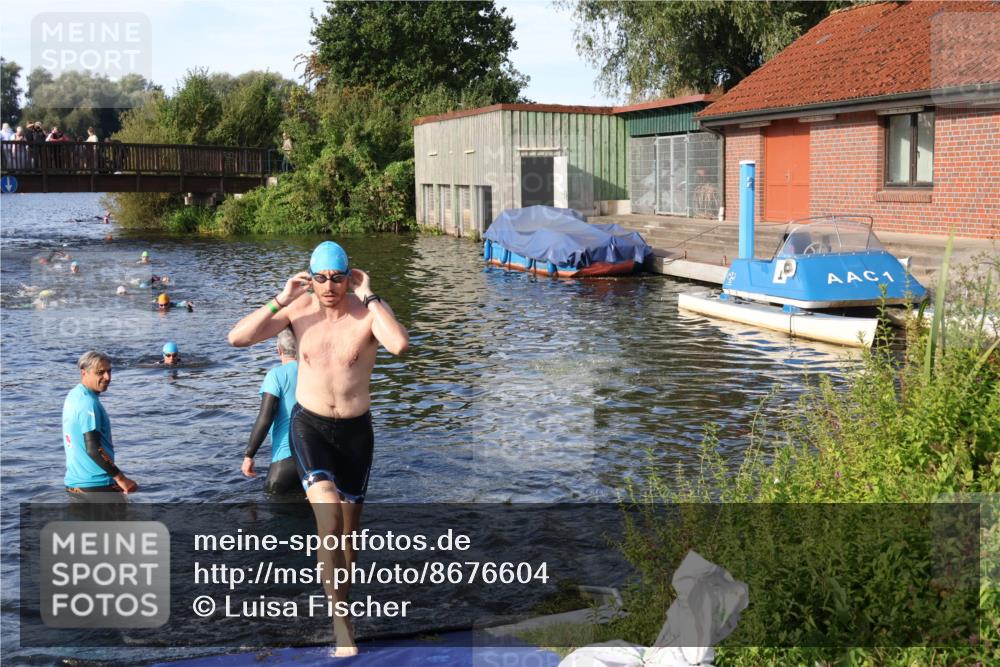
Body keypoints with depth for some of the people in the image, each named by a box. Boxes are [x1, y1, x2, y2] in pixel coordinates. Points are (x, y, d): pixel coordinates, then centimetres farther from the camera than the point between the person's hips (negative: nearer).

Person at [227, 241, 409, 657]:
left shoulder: (368, 313, -13)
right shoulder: (299, 308, -5)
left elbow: (400, 345, -35)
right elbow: (237, 338, -10)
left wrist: (369, 296, -27)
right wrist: (280, 299, -17)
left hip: (355, 431, 1)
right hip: (309, 426, -1)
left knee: (347, 533, 13)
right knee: (329, 515, -24)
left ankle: (338, 608, 35)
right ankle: (340, 617, -15)